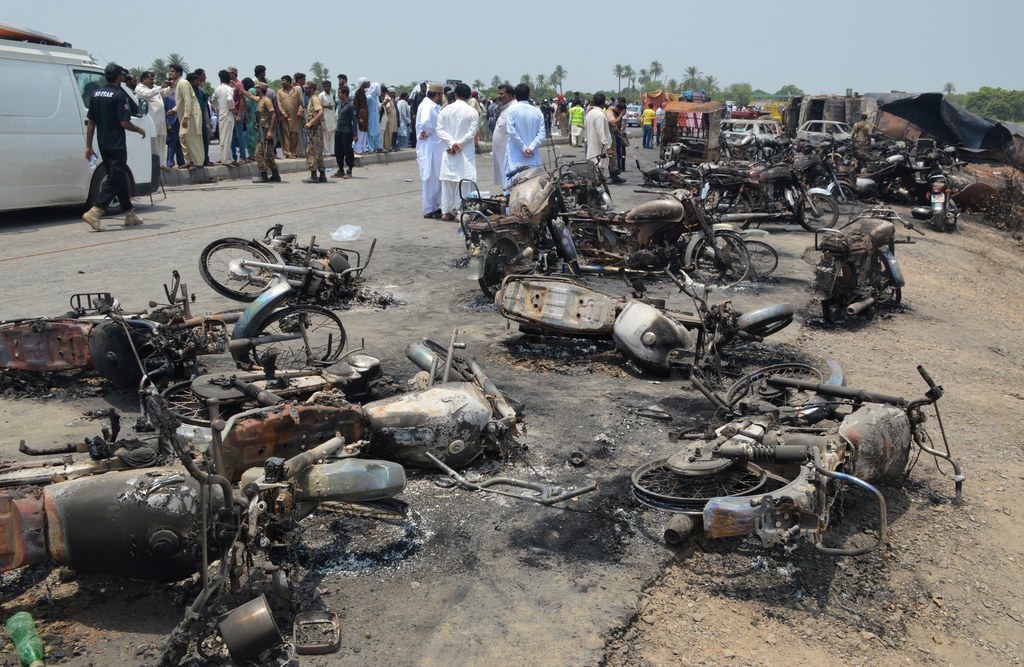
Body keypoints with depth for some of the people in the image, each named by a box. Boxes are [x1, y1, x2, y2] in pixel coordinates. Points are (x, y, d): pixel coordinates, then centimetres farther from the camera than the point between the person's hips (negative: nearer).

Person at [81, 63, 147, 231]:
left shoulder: (96, 94, 11)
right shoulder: (119, 95, -12)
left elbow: (91, 122, 11)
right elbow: (124, 123, -16)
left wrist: (88, 146, 14)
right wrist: (139, 130, 2)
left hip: (103, 145, 8)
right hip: (116, 145, -8)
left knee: (120, 178, 16)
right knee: (115, 180, -6)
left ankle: (130, 215, 22)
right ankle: (95, 212, -19)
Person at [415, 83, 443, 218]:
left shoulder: (434, 106, 14)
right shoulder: (427, 106, -16)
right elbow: (425, 122, -32)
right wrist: (428, 132, -14)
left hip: (436, 147, 10)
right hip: (429, 148, -10)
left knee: (437, 179, 16)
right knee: (431, 179, -3)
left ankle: (435, 207, 25)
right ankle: (429, 210, 3)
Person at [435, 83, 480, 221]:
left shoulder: (445, 110, 3)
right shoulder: (473, 112, -5)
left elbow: (440, 130, -3)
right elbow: (472, 132, -11)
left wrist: (452, 144, -9)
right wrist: (458, 144, -9)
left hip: (448, 152, 3)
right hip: (466, 153, -3)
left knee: (447, 181, 8)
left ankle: (446, 211, 11)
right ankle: (459, 211, 1)